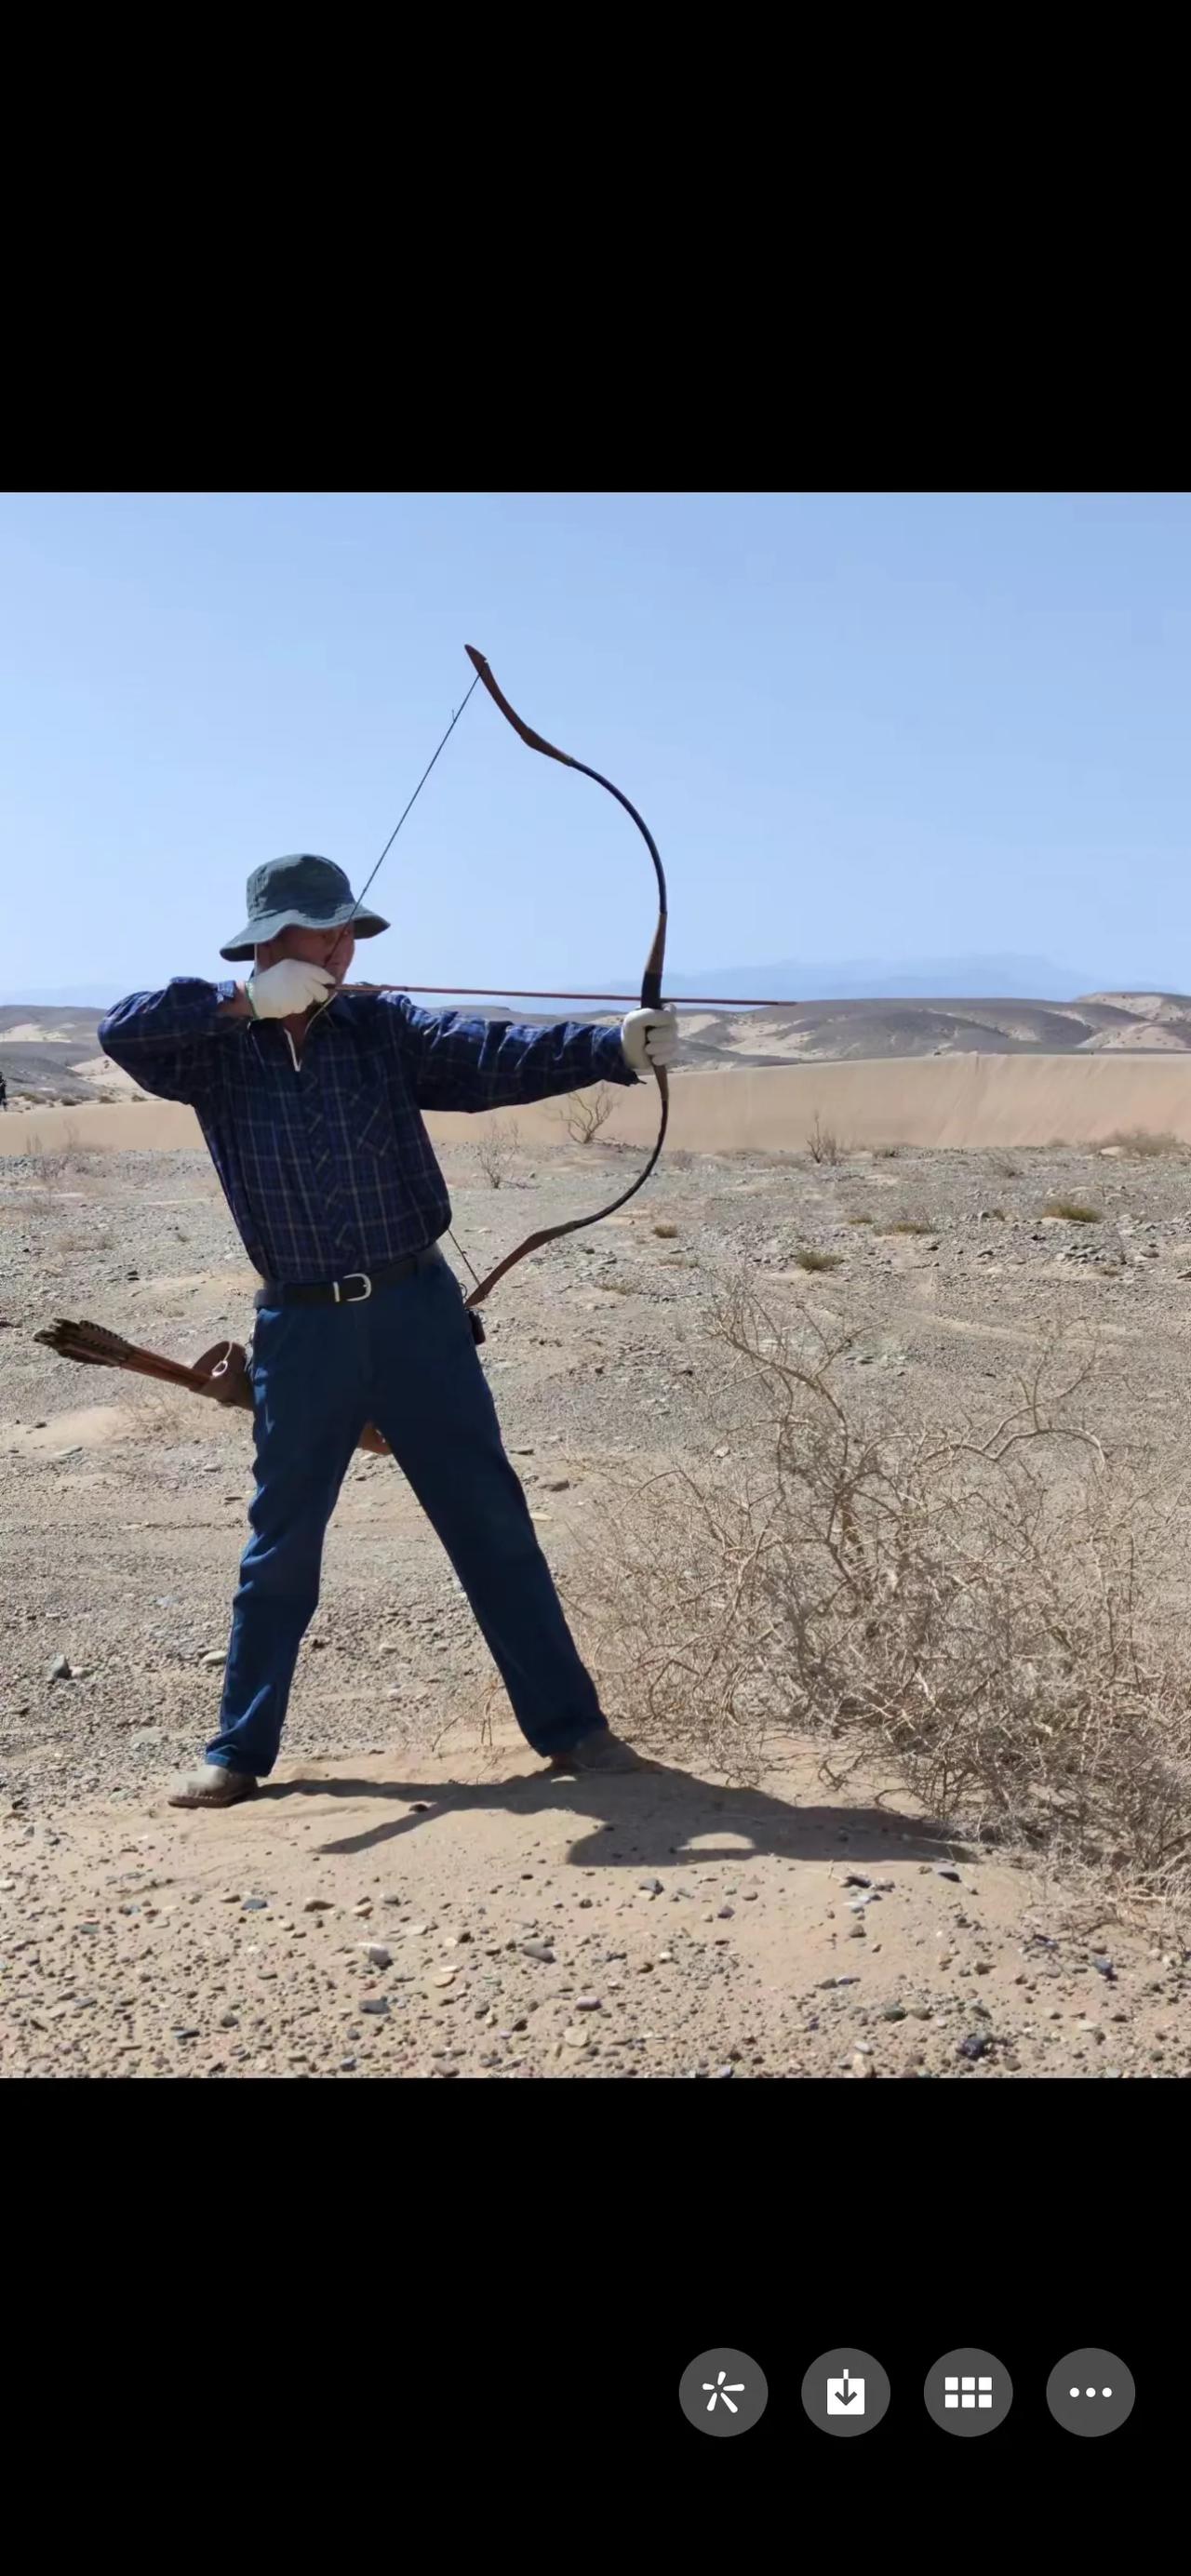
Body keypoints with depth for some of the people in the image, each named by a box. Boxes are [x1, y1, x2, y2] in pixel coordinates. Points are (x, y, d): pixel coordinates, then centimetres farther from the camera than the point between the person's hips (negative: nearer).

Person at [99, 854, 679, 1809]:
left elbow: (493, 1054, -14)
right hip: (302, 1328, 0)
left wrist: (615, 1048, -30)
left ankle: (570, 1724, 14)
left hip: (417, 1308, 1)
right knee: (283, 1541, 10)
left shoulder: (386, 1027, 0)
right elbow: (123, 1028, -15)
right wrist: (242, 1003, -20)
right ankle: (239, 1749, 24)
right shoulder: (218, 1053, 0)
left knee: (492, 1520, 4)